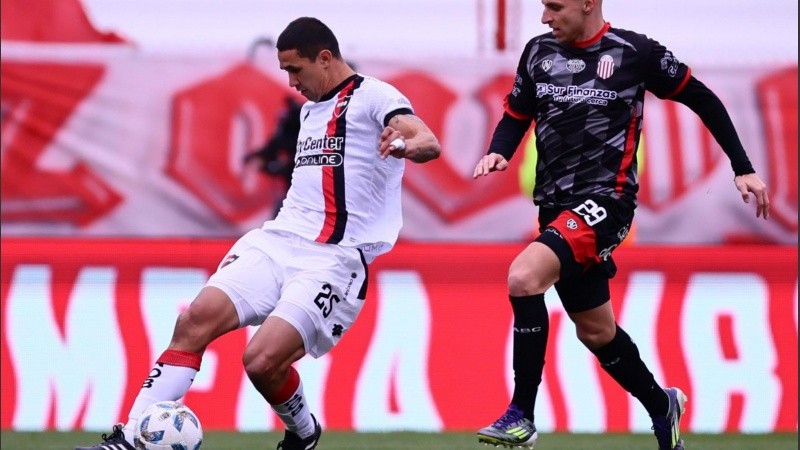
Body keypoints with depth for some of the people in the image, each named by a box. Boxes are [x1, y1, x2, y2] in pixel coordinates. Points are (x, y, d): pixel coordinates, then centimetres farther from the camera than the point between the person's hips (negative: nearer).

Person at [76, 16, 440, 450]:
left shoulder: (373, 97, -4)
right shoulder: (309, 107, 23)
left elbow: (430, 143, -22)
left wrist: (407, 144, -44)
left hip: (334, 260, -7)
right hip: (277, 241, 7)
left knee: (262, 359, -22)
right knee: (197, 318, -16)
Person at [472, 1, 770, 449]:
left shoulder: (635, 52, -7)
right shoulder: (539, 52, 6)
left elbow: (703, 100, 3)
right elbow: (516, 116, 17)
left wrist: (744, 170, 2)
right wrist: (498, 152, -6)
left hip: (606, 200, -6)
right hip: (556, 206, 6)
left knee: (523, 277, -27)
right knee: (596, 331, 14)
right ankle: (661, 405, 38)